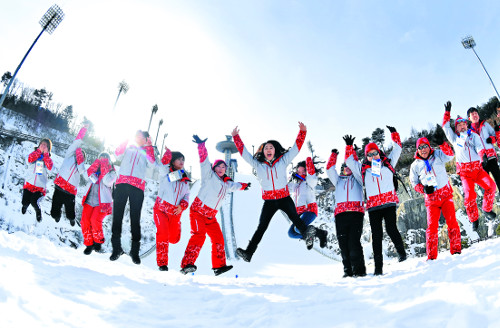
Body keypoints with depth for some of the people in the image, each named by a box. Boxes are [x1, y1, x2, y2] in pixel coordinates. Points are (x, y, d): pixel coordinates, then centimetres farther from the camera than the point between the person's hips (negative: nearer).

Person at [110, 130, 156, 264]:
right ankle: (116, 247, 6)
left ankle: (135, 250, 1)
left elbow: (152, 163, 0)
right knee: (117, 215, -3)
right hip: (122, 183, 2)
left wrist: (149, 146, 0)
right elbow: (117, 155, 5)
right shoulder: (128, 148, 24)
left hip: (137, 186, -2)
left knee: (135, 218, -4)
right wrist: (126, 140, 3)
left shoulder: (147, 152, 20)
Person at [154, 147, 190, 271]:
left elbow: (186, 196, 12)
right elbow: (164, 162, -23)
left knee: (174, 238, 3)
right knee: (163, 236, -13)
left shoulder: (185, 179, 14)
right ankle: (162, 263, 4)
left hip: (176, 212, 4)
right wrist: (168, 151, -9)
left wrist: (182, 206, -5)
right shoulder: (165, 172, 0)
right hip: (161, 208, -4)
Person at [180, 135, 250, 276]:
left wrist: (243, 185, 53)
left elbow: (234, 185, 40)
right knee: (199, 235, -24)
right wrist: (201, 145, -27)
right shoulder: (209, 176, -1)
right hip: (197, 211, -7)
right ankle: (187, 264, -26)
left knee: (218, 239, 5)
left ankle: (219, 266, 15)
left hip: (211, 216, 7)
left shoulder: (226, 184, 17)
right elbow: (204, 160, -16)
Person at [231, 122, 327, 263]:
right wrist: (236, 137, 7)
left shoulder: (283, 161, 5)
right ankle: (248, 253, 0)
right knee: (261, 228, -1)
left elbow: (296, 148, 4)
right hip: (269, 201, 1)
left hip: (284, 198, 0)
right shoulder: (258, 164, 8)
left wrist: (302, 132, -4)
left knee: (297, 222, -11)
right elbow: (244, 152, 9)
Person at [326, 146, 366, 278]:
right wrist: (334, 154, 22)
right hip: (341, 213, 2)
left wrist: (349, 147, 14)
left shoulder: (357, 178, 23)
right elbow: (330, 169, 20)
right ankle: (348, 270, 7)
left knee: (354, 242, -13)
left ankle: (359, 270, -3)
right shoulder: (338, 180, 29)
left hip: (356, 212, -2)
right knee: (343, 243, -2)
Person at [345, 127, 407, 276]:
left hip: (389, 202, -1)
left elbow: (397, 149, 25)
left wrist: (394, 134, 27)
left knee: (391, 229, -12)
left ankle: (401, 252, 17)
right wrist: (349, 146, 23)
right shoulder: (363, 169, 17)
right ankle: (378, 267, 5)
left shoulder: (388, 163, 16)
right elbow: (350, 160, 25)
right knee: (376, 236, 1)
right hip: (373, 205, 1)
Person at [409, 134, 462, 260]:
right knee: (432, 226, -3)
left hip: (446, 194, 0)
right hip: (431, 198, 0)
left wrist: (442, 143, -33)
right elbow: (414, 182, 10)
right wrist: (423, 189, -9)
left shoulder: (437, 155, 4)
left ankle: (456, 250, 4)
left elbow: (450, 155, -16)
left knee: (452, 221, -7)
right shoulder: (415, 165, 5)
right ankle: (431, 256, 2)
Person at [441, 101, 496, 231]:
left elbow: (479, 147, -2)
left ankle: (487, 209, 5)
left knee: (491, 186, -18)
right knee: (469, 195, -14)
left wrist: (483, 155, -23)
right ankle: (474, 219, 1)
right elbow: (446, 127, 15)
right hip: (465, 172, -1)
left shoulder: (474, 136, 15)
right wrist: (447, 112, 11)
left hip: (478, 168, 1)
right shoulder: (455, 138, 18)